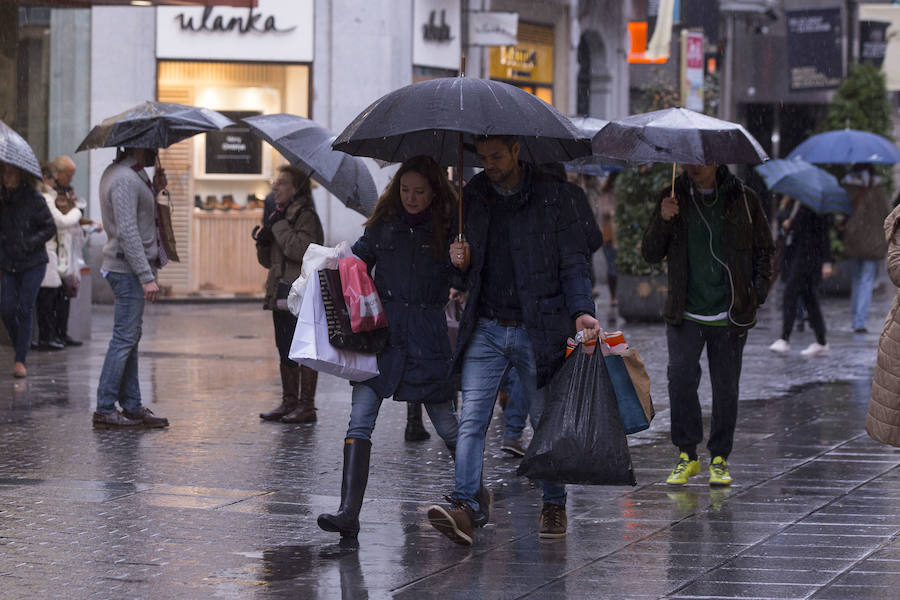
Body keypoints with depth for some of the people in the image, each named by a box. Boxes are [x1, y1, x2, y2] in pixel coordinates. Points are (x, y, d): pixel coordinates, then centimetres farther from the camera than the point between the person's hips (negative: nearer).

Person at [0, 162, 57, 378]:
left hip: (33, 263, -3)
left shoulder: (34, 198, -7)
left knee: (24, 309, -9)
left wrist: (29, 243, -15)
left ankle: (20, 360, -5)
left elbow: (50, 228, -4)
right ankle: (21, 347, 18)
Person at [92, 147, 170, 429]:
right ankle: (104, 410, -6)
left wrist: (154, 191, 10)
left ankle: (132, 406, 17)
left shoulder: (127, 174, 16)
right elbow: (127, 232, -23)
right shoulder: (124, 178, -17)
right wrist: (147, 276, -24)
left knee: (130, 339, 13)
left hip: (130, 270, 11)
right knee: (124, 339, -8)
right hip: (128, 270, -11)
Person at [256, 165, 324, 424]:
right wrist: (263, 243, 1)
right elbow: (268, 260, 23)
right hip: (282, 293, 9)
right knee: (286, 351, 12)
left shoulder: (305, 216, -9)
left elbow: (301, 250, -25)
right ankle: (289, 402, 19)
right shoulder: (278, 214, 18)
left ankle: (307, 406, -4)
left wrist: (279, 225, -17)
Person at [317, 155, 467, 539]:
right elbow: (357, 264, 21)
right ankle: (349, 513, -16)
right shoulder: (383, 226, 8)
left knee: (447, 425, 7)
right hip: (380, 336, 2)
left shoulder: (446, 230, 1)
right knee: (360, 420, -12)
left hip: (427, 339, -2)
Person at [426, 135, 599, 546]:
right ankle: (465, 506, -17)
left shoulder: (554, 196, -1)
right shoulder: (472, 195, 10)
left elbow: (573, 263, -1)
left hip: (537, 330, -3)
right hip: (485, 330, 3)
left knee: (546, 423, 7)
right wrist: (460, 263, -4)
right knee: (472, 419, -10)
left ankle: (554, 505, 22)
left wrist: (581, 311, -16)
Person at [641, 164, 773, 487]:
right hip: (685, 314, 0)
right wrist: (662, 221, -12)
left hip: (730, 315, 0)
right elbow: (651, 253, 6)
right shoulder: (674, 197, 5)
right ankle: (687, 455, -1)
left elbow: (764, 250, 12)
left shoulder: (742, 199, 3)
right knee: (680, 378, -14)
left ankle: (720, 459, 16)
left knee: (726, 388, 3)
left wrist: (758, 292, -1)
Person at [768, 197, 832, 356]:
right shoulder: (793, 202, 14)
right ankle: (821, 343, 15)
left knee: (790, 295, -15)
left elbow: (824, 232, -10)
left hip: (808, 255, -9)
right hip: (792, 252, 9)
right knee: (808, 298, 10)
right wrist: (785, 223, 2)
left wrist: (826, 262, -13)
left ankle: (784, 340, -17)